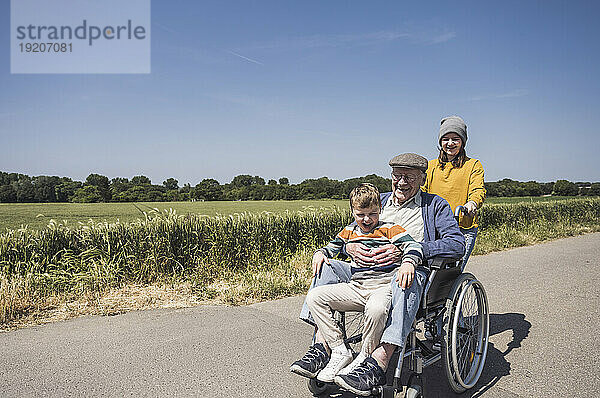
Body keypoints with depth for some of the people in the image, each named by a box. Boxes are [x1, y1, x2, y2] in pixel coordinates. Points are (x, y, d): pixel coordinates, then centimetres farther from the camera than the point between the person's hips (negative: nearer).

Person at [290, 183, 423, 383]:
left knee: (376, 308, -41)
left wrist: (408, 262, -32)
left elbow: (413, 246, -10)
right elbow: (332, 247, 32)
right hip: (355, 287, 6)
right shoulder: (349, 231, 17)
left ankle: (365, 358, -12)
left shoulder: (390, 229, 2)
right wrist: (321, 253, 9)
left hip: (383, 285, -5)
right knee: (314, 297, -12)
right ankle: (340, 351, -9)